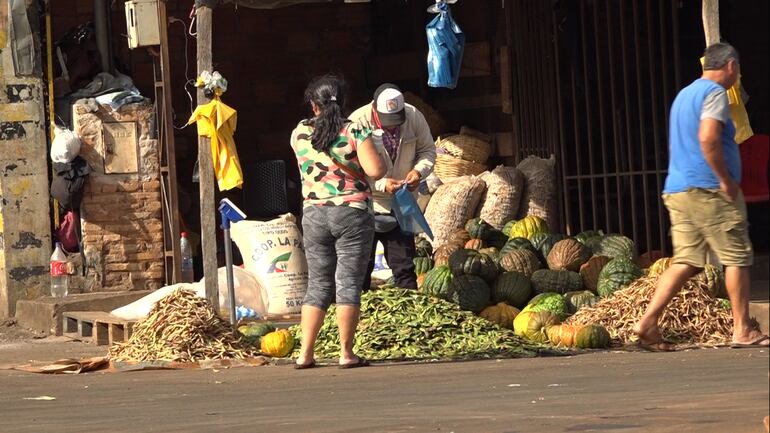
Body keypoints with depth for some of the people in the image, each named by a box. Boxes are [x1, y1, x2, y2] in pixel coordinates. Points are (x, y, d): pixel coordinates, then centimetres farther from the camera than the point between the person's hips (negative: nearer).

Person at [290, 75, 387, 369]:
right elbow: (376, 170, -14)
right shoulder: (354, 131, -8)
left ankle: (305, 354, 6)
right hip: (353, 213, -3)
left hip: (314, 215, 3)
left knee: (318, 284, 10)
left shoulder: (299, 134, 3)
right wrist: (375, 155, 6)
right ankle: (346, 353, -1)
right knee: (348, 282, 1)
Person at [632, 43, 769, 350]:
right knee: (737, 257, 0)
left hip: (677, 188, 9)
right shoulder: (715, 93, -7)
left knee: (686, 261, 5)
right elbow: (708, 138, -23)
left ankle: (648, 322, -7)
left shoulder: (684, 95, 22)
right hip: (708, 189, -9)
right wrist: (726, 180, -18)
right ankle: (742, 330, 2)